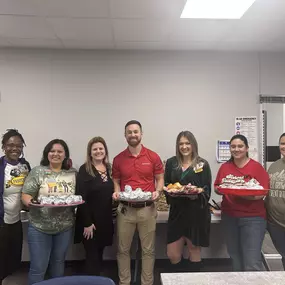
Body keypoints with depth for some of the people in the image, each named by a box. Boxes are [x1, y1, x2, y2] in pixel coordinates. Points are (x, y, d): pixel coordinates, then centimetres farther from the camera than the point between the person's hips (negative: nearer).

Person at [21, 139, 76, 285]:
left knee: (58, 263, 18)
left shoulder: (73, 173, 4)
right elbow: (25, 195, -7)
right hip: (39, 227, -2)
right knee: (38, 267, 3)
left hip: (65, 227, 3)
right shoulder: (37, 171, -4)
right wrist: (30, 202, -26)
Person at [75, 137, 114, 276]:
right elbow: (81, 198, -17)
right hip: (90, 220, -6)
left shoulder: (108, 169, 8)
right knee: (92, 256, 2)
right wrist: (87, 223, -18)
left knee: (99, 255, 17)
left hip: (105, 219, 6)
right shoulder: (84, 170, -12)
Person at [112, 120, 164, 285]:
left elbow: (160, 179, 5)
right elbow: (116, 181, 10)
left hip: (147, 209, -1)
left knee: (148, 249, 9)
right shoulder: (118, 159, 3)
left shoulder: (153, 157, -1)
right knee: (123, 249, 11)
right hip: (125, 209, 1)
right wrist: (116, 192, -10)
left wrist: (157, 191, -14)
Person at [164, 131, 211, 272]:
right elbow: (166, 185, 7)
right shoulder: (171, 162, 7)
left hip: (197, 212, -2)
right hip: (177, 211, 3)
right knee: (172, 254, 6)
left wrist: (197, 195, -23)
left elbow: (207, 189, -3)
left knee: (194, 249, 11)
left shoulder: (203, 164, 0)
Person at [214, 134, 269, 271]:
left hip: (252, 218, -4)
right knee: (235, 260, 15)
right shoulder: (225, 167, 6)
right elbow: (216, 188, 11)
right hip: (229, 217, 4)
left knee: (252, 263, -6)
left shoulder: (256, 167, -5)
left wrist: (250, 195, -26)